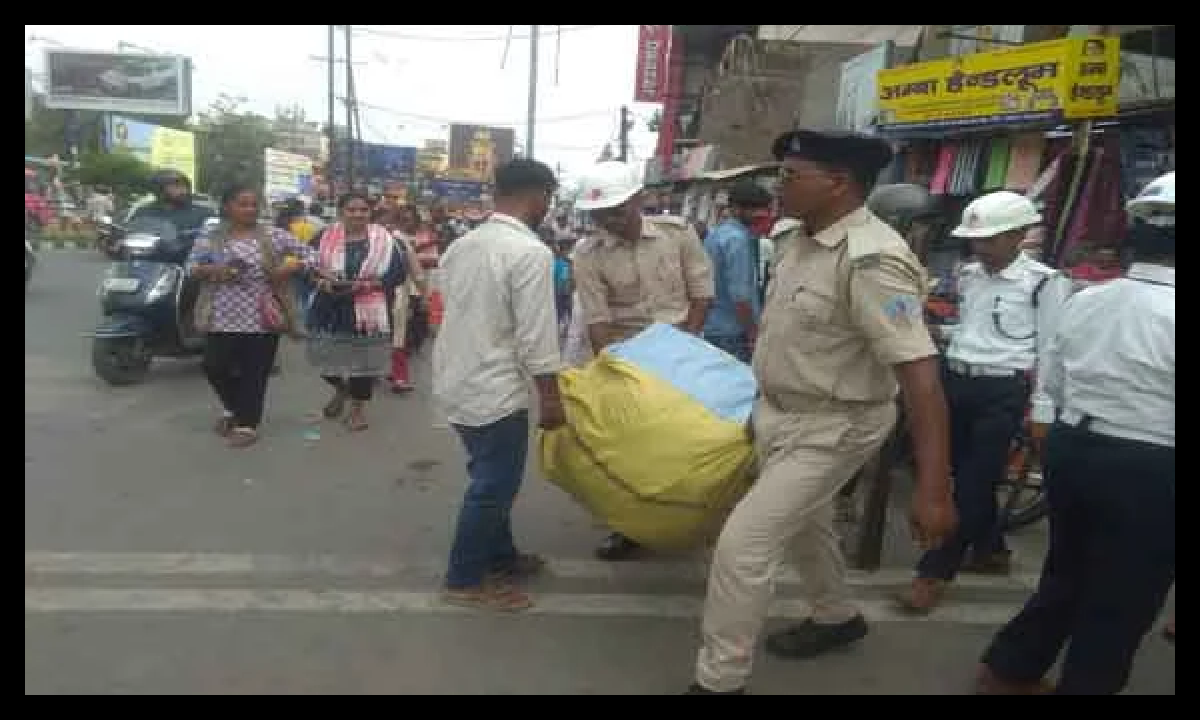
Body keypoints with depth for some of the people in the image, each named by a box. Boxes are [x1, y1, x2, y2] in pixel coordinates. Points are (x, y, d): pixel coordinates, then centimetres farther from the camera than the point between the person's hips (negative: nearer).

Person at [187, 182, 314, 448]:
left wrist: (288, 270, -13)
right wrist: (214, 271, -14)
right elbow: (192, 267, 6)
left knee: (254, 373, 2)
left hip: (261, 317, -2)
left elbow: (307, 254, 4)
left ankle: (247, 424, 17)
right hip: (223, 316, 2)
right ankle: (234, 408, 32)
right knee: (215, 367, 3)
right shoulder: (211, 237, 5)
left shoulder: (273, 235, 1)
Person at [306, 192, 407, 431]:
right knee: (326, 359, 8)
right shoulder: (326, 237, 4)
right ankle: (341, 389, 41)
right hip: (330, 310, 2)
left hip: (368, 312, -2)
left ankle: (358, 407, 28)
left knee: (363, 359, 6)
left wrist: (368, 284, -19)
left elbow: (398, 273, -6)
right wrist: (323, 282, -14)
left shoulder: (384, 239, -2)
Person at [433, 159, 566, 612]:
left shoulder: (461, 244, 7)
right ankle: (465, 580, 20)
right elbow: (536, 337, -20)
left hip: (457, 381, 9)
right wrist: (551, 397, -12)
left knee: (491, 478, 22)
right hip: (494, 390, -9)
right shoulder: (531, 252, -19)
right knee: (493, 486, 7)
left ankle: (501, 558, 36)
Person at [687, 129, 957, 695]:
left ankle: (719, 680, 12)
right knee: (805, 521, 27)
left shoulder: (872, 260, -28)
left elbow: (920, 373, -31)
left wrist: (933, 489, -34)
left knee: (742, 546, -9)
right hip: (780, 413, 9)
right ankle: (835, 618, 53)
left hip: (830, 429, -9)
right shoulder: (799, 240, 0)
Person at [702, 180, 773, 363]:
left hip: (710, 328, 10)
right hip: (734, 332, -9)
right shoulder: (738, 238, -17)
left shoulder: (713, 234, 11)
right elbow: (739, 293, -21)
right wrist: (753, 333, -16)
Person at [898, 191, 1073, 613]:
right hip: (955, 383, 6)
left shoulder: (1043, 282, -8)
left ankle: (935, 572, 6)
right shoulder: (968, 275, 9)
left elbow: (1049, 352, -6)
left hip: (1002, 392, -6)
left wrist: (1042, 411, -7)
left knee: (974, 482, -2)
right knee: (965, 476, 15)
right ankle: (991, 550, 36)